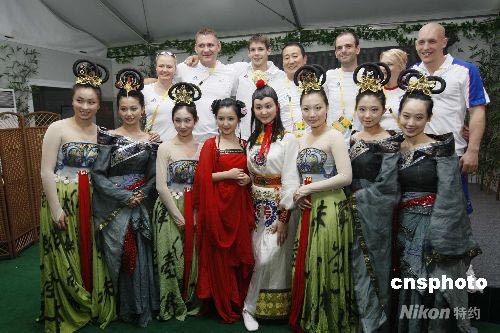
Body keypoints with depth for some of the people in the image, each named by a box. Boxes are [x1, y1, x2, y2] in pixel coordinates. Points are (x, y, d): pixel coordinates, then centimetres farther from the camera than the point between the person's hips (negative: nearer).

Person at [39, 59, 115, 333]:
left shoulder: (101, 132, 7)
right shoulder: (58, 128, -7)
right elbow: (46, 172, -11)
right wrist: (56, 208, -14)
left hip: (92, 202, 4)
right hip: (62, 201, -4)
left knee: (92, 255, 12)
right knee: (65, 259, 7)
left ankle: (94, 306, 31)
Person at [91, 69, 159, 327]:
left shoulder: (150, 141, 5)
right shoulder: (109, 137, -4)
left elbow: (153, 176, 8)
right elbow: (98, 175, -10)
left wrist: (142, 194, -9)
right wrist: (125, 196, -16)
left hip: (139, 208, 3)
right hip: (112, 208, -2)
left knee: (139, 256, 7)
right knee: (117, 256, 5)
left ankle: (141, 309, 26)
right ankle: (122, 308, 25)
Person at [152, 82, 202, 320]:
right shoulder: (165, 148, -5)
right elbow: (161, 186, -9)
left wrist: (197, 212, -4)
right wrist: (177, 215, -10)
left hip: (195, 211, 3)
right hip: (170, 210, -3)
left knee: (193, 257, 10)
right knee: (171, 257, 2)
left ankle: (190, 302, 30)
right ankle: (172, 305, 22)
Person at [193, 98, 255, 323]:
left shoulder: (244, 145, 10)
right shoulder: (210, 145, -2)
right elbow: (203, 177, -9)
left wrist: (248, 178, -3)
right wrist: (228, 174, -15)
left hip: (239, 205, 4)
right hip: (217, 205, -4)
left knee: (240, 252, 8)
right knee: (219, 255, 3)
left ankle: (239, 301, 26)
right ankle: (223, 305, 19)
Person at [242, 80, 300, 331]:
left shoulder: (288, 139, -10)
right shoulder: (252, 139, 9)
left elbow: (290, 179, -13)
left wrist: (284, 217, -16)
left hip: (278, 206, -5)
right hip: (256, 206, 5)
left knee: (270, 259, -2)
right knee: (257, 258, 9)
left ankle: (250, 305, 18)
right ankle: (251, 307, 25)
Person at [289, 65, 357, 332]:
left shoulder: (334, 136, -8)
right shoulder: (301, 140, 13)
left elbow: (345, 177, -17)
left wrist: (308, 189, -14)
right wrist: (298, 195, -1)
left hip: (331, 210, -6)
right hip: (308, 210, 7)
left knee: (327, 268, 2)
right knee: (305, 268, 11)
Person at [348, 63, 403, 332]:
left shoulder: (391, 142, -10)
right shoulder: (352, 138, 7)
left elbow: (386, 187, -16)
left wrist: (356, 198, -11)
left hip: (375, 215, -5)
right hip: (352, 213, 5)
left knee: (374, 269, 6)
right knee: (358, 269, 13)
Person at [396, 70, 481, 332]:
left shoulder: (440, 148, -8)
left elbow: (448, 197, -13)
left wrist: (440, 240, -19)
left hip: (434, 229, -4)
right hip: (406, 229, 4)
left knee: (435, 295, 0)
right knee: (410, 293, 11)